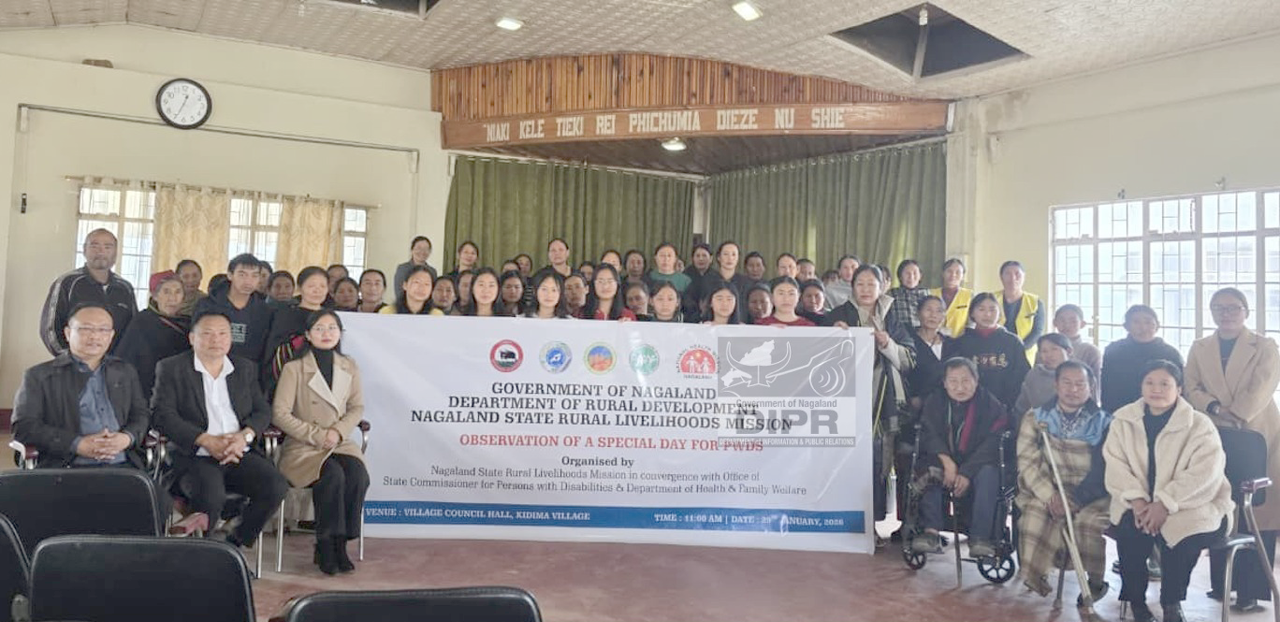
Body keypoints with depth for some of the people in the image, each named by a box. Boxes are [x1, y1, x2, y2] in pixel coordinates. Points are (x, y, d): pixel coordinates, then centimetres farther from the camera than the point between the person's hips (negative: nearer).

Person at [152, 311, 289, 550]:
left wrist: (244, 435, -9)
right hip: (194, 456, -3)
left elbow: (262, 411, 14)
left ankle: (236, 542, 0)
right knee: (211, 497, -33)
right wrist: (207, 441, -16)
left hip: (240, 454, 4)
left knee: (276, 487, -22)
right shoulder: (171, 368, 7)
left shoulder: (245, 368, 18)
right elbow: (162, 414, -5)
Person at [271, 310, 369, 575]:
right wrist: (316, 435, -13)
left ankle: (339, 544, -13)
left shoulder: (349, 367, 13)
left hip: (340, 443, 3)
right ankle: (326, 546, -16)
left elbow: (357, 408, 11)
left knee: (358, 475, -28)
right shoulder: (294, 368, 0)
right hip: (302, 447, -3)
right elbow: (279, 414, -5)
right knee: (333, 475, -32)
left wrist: (338, 431, -8)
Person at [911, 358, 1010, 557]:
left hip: (978, 464, -2)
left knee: (988, 473, -34)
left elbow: (991, 445, -12)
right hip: (943, 461, 2)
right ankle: (931, 531, -34)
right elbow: (929, 435, -6)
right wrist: (947, 462, -24)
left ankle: (980, 538, -35)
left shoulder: (992, 405, -3)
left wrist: (967, 472, -24)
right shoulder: (934, 403, 5)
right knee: (928, 470, -29)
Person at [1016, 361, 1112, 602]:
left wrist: (1076, 499, -18)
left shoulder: (1103, 423, 4)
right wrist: (1049, 495, -17)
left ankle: (1095, 582, -4)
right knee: (1035, 514, -30)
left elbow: (1103, 470, -5)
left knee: (1088, 520, -30)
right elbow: (1027, 462, -2)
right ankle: (1034, 575, -11)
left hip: (1090, 495, 0)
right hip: (1045, 491, 1)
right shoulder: (1035, 418, 7)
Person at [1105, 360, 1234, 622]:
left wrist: (1165, 504, -26)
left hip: (1191, 504, -2)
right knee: (1129, 528, -29)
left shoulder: (1199, 424, -5)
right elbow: (1115, 465, -2)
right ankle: (1136, 601, -7)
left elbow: (1204, 474, -17)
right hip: (1141, 504, 2)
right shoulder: (1123, 420, 5)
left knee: (1178, 533, -33)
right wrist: (1136, 499, -19)